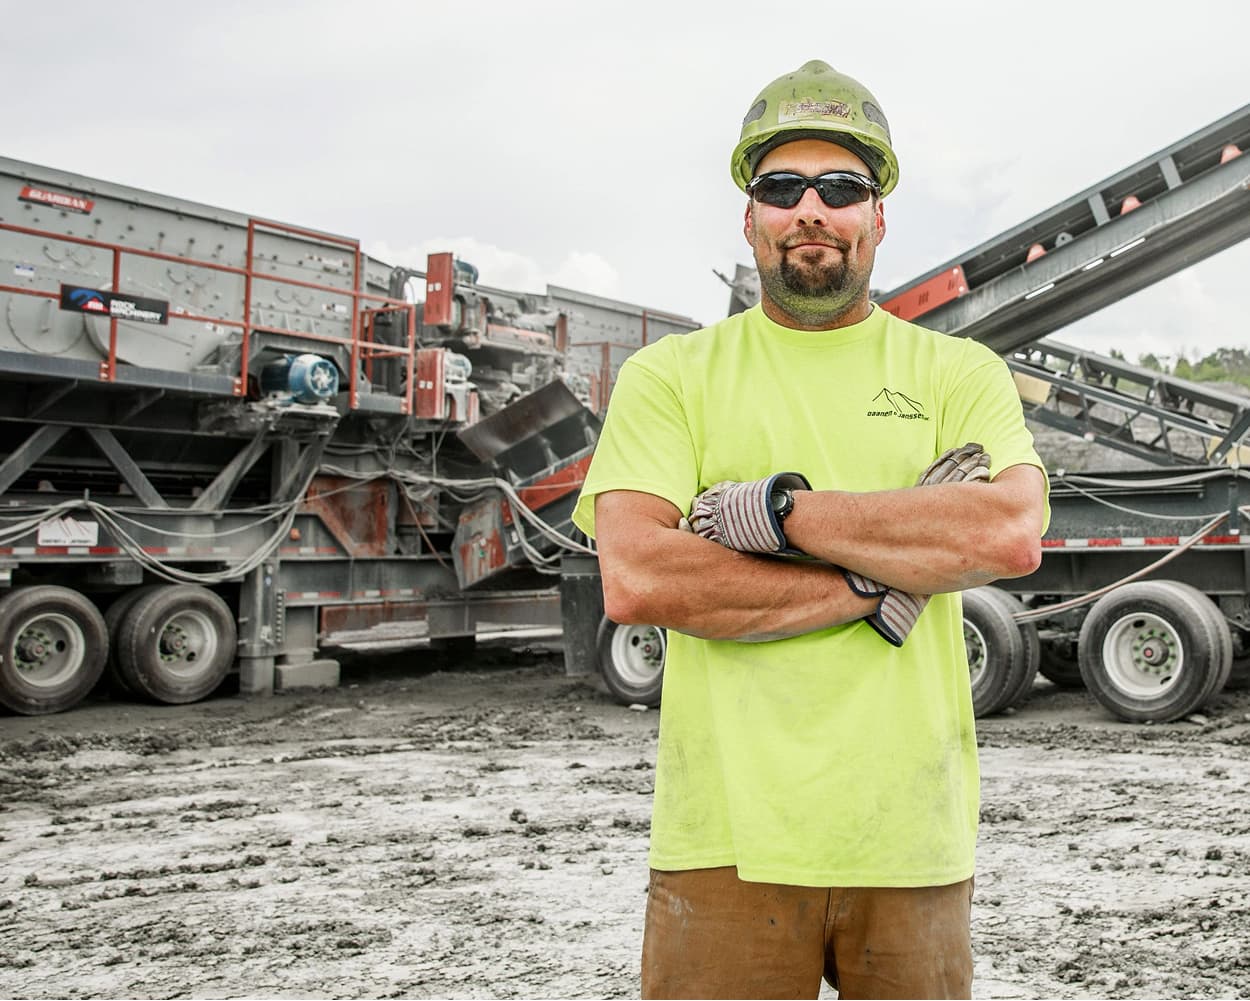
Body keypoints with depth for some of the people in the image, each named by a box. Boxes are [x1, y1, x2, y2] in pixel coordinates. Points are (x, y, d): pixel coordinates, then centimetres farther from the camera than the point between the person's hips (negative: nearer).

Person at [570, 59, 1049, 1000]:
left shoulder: (960, 373, 7)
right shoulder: (668, 376, 3)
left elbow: (1012, 535, -12)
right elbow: (635, 580, -12)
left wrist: (777, 509, -14)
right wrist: (882, 579, -11)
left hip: (913, 841, 2)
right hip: (727, 839, -1)